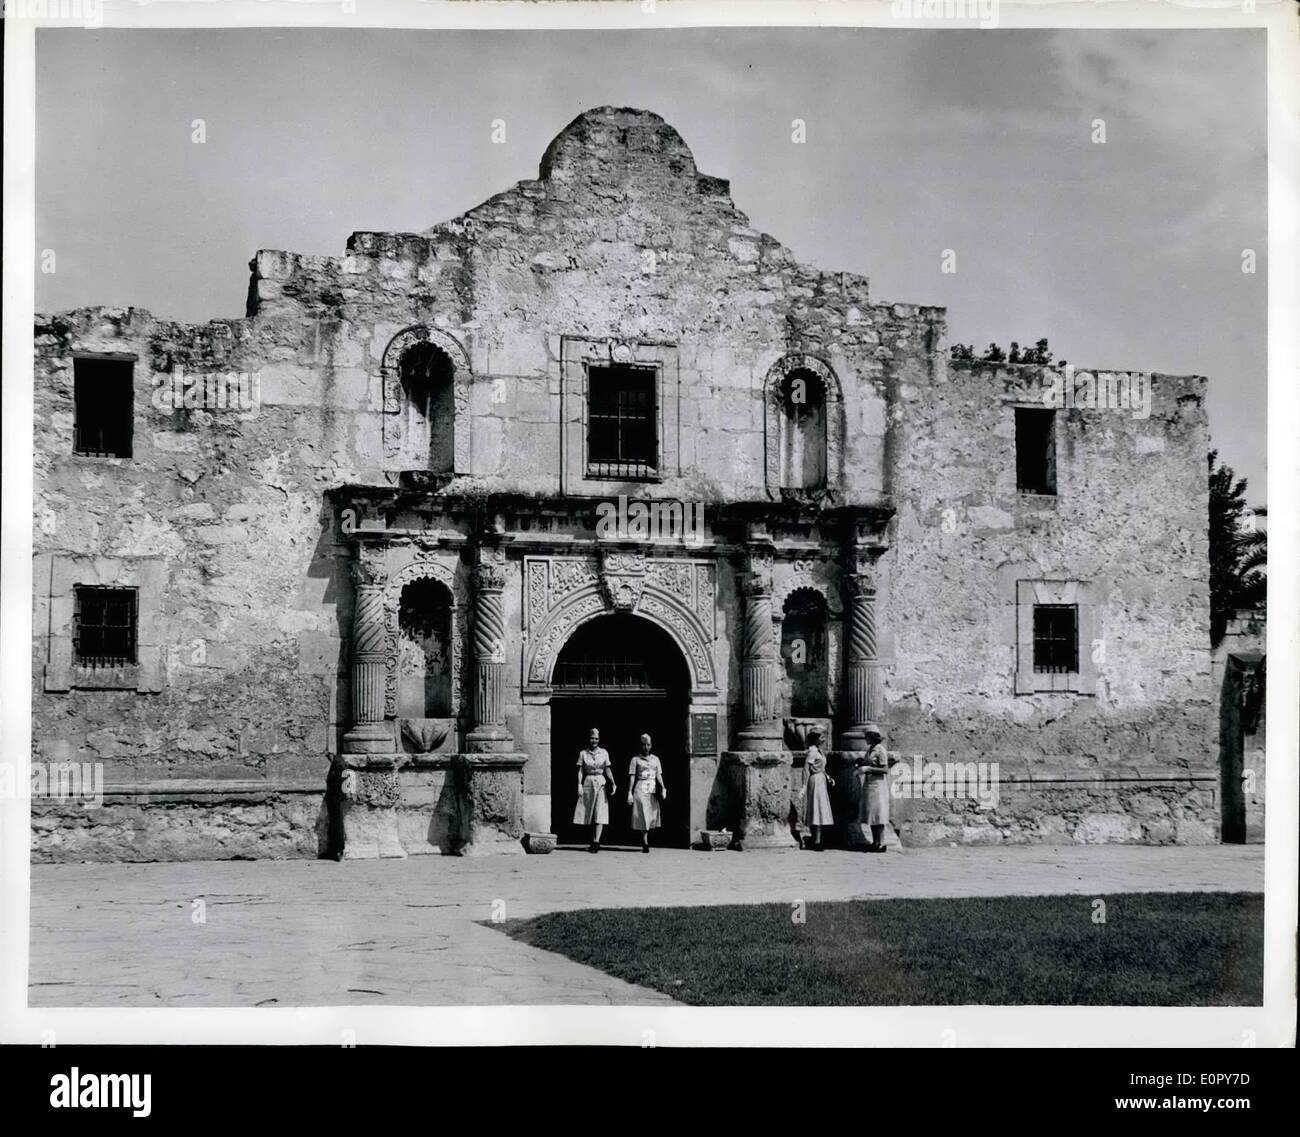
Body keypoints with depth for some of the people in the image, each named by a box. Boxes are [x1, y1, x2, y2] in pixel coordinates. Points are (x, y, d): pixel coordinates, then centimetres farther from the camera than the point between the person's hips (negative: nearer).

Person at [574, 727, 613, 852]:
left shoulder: (604, 752, 5)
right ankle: (594, 841, 15)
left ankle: (596, 841, -19)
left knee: (600, 813, -11)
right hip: (588, 783, 1)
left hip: (601, 783, -1)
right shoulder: (583, 753, 4)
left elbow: (608, 770, 5)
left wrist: (613, 783, -7)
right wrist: (579, 785, -11)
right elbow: (580, 771, 1)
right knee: (589, 814, 5)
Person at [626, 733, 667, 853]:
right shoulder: (636, 759, 3)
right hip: (640, 789, -3)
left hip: (653, 789, 3)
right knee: (643, 816, -7)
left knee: (651, 816, 5)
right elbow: (632, 777, 1)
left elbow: (659, 775, 7)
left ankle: (645, 841, 22)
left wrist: (663, 788, -7)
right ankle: (645, 844, -6)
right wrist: (629, 793, -5)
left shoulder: (655, 759, 11)